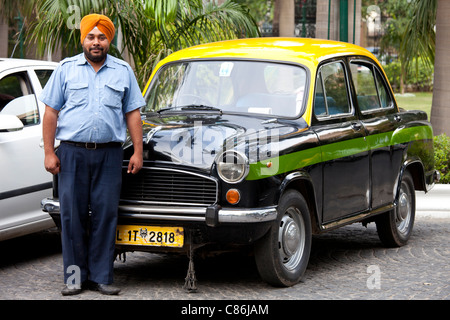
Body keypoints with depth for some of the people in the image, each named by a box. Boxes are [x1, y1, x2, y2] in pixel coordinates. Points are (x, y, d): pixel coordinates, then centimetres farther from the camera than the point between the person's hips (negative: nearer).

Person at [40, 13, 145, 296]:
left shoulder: (123, 72, 11)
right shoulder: (66, 69, 7)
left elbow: (133, 114, 11)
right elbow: (51, 113, 5)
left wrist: (138, 152, 3)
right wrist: (49, 153, -2)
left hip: (109, 154, 1)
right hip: (72, 152, -1)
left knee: (105, 215, 0)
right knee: (72, 215, 0)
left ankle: (101, 276, 6)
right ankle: (75, 276, 6)